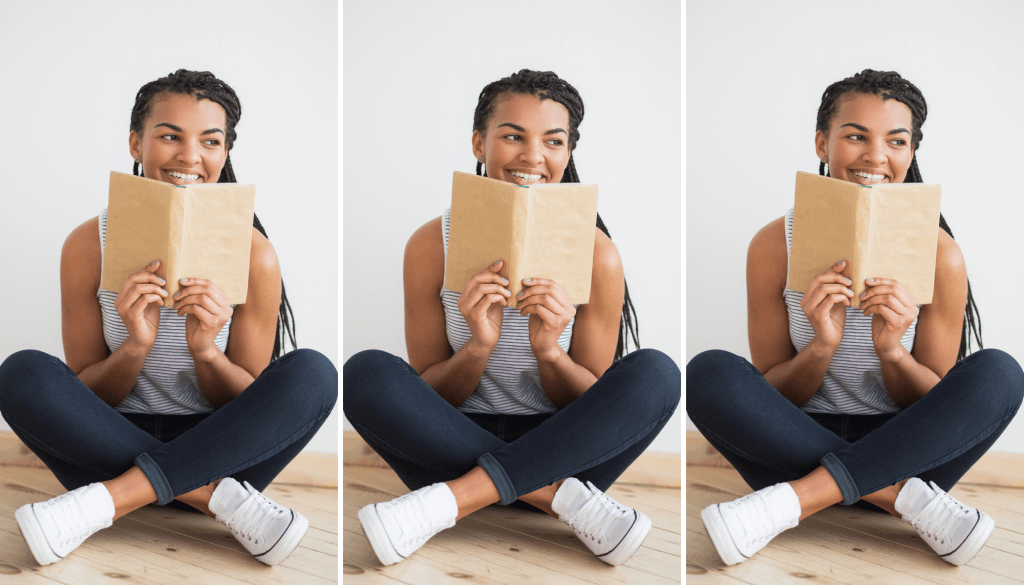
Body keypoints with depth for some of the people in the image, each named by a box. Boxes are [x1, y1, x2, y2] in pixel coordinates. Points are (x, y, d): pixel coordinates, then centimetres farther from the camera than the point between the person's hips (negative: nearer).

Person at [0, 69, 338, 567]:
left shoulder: (252, 253, -6)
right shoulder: (89, 245, -5)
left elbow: (248, 407, -1)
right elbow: (83, 399, 0)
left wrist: (206, 352, -22)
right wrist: (135, 347, -21)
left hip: (213, 449, 0)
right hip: (113, 446, 1)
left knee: (313, 372, -25)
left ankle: (113, 499, -28)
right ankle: (221, 499, -26)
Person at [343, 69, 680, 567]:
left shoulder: (594, 253, -6)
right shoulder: (432, 245, -6)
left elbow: (593, 408, -1)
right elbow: (426, 399, -1)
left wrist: (549, 352, -22)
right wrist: (478, 347, -22)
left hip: (556, 449, 0)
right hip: (456, 446, 0)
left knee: (656, 372, -25)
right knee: (366, 372, -25)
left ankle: (457, 499, -29)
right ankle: (564, 499, -25)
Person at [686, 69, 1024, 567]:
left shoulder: (938, 253, -6)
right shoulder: (775, 245, -6)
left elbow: (936, 408, 0)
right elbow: (769, 399, -2)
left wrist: (892, 352, -22)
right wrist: (821, 347, -22)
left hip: (900, 449, 1)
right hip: (799, 445, 0)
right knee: (709, 372, -26)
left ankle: (799, 499, -30)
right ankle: (907, 499, -25)